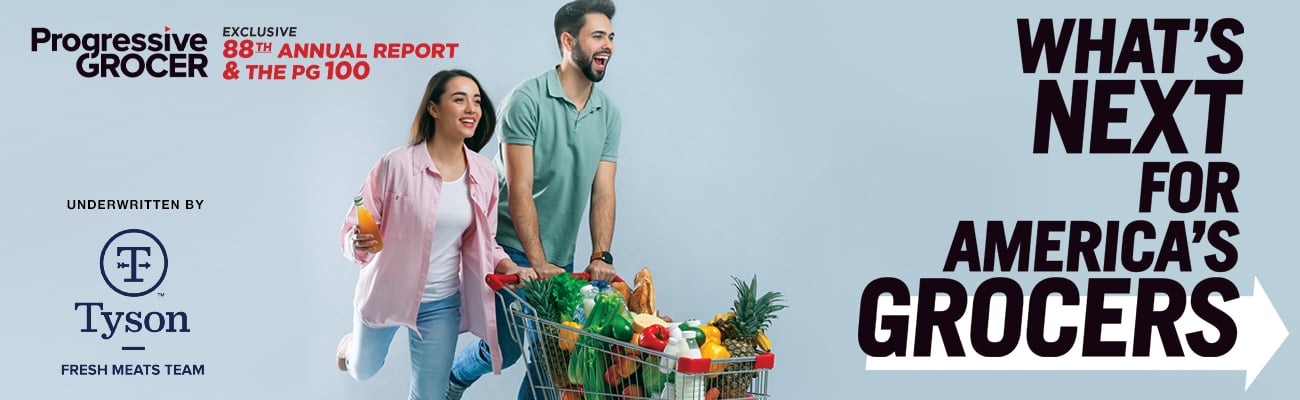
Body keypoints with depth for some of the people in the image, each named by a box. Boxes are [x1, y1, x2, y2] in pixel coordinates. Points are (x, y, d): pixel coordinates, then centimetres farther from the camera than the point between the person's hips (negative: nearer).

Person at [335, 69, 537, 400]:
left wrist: (512, 269, -14)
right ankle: (352, 343, 62)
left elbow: (482, 243, 4)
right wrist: (359, 243, -37)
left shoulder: (484, 175, -8)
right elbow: (352, 231, -14)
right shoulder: (396, 165, -21)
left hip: (441, 305, 2)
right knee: (363, 371, 26)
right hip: (386, 294, -2)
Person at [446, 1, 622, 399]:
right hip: (514, 249, -5)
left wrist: (601, 257, -12)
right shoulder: (528, 99, -13)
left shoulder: (608, 114, 5)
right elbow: (519, 190, -16)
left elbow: (602, 191, 1)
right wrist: (538, 262, -21)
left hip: (562, 259, 5)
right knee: (505, 348, -2)